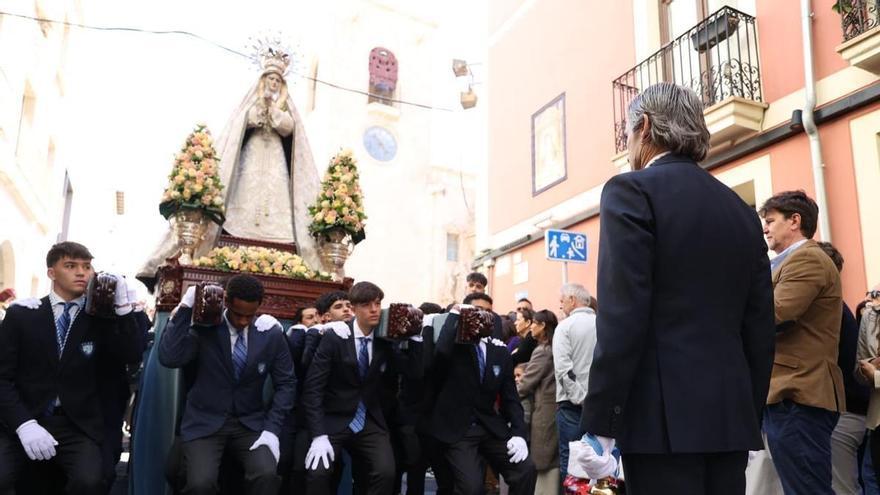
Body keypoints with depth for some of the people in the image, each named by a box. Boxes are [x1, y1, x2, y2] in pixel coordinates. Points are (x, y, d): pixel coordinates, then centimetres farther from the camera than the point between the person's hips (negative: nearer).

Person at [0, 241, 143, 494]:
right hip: (23, 422, 0)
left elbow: (131, 357, -6)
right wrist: (24, 424, -14)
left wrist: (122, 305, -14)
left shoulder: (101, 317, 6)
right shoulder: (22, 313, 5)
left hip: (78, 426, 1)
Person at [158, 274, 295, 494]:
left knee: (266, 475, -26)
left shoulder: (272, 334, -2)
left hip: (250, 423, 1)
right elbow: (169, 358, -22)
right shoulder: (204, 327, -7)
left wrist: (272, 428, -8)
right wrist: (185, 308, -22)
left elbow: (286, 383, 3)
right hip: (205, 422, -1)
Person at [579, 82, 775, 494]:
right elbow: (760, 328, 13)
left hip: (665, 415, -7)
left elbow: (622, 318, -16)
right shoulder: (742, 211, 14)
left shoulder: (632, 190, -7)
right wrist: (750, 414, 19)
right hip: (730, 415, 7)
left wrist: (599, 424, -12)